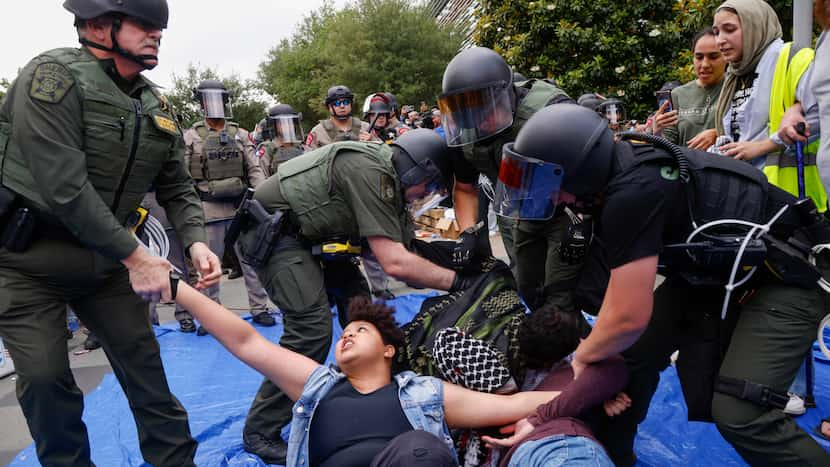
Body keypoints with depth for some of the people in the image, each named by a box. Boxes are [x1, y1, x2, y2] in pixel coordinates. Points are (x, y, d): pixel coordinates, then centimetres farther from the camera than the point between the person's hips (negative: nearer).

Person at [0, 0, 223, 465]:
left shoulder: (157, 106, 3)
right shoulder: (55, 76, -18)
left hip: (104, 260, 6)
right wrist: (134, 256, -26)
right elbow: (63, 186, -27)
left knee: (143, 359, 6)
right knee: (45, 378, -1)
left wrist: (197, 241, -14)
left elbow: (178, 188, 5)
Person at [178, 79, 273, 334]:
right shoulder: (191, 136, 4)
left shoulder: (240, 135, 10)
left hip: (241, 205, 2)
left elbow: (254, 170, 7)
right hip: (209, 208, -2)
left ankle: (259, 308, 11)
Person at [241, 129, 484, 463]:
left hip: (305, 233, 10)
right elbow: (394, 263, -30)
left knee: (355, 298, 9)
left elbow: (404, 251, 6)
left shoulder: (387, 177, 5)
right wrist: (456, 280, -21)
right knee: (311, 327, -17)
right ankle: (261, 431, -5)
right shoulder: (369, 171, -25)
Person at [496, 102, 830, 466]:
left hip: (789, 271, -8)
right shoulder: (618, 169, -7)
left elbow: (630, 317, -28)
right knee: (634, 353, 1)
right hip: (713, 266, 8)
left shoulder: (632, 195, -34)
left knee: (738, 413, -18)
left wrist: (583, 355, -9)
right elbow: (621, 284, 4)